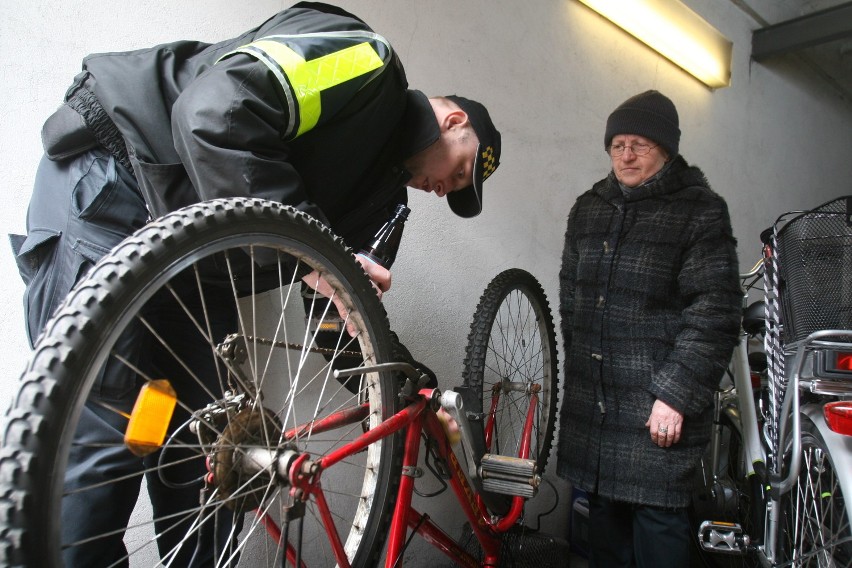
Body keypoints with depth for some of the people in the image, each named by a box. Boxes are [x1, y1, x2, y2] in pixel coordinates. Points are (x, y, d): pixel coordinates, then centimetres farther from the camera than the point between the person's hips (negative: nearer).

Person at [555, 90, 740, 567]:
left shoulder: (700, 211, -6)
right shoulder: (589, 208, 12)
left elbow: (715, 316, -12)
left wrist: (676, 395, -16)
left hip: (657, 408, -5)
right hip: (591, 399, 6)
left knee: (657, 517, 2)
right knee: (604, 510, 17)